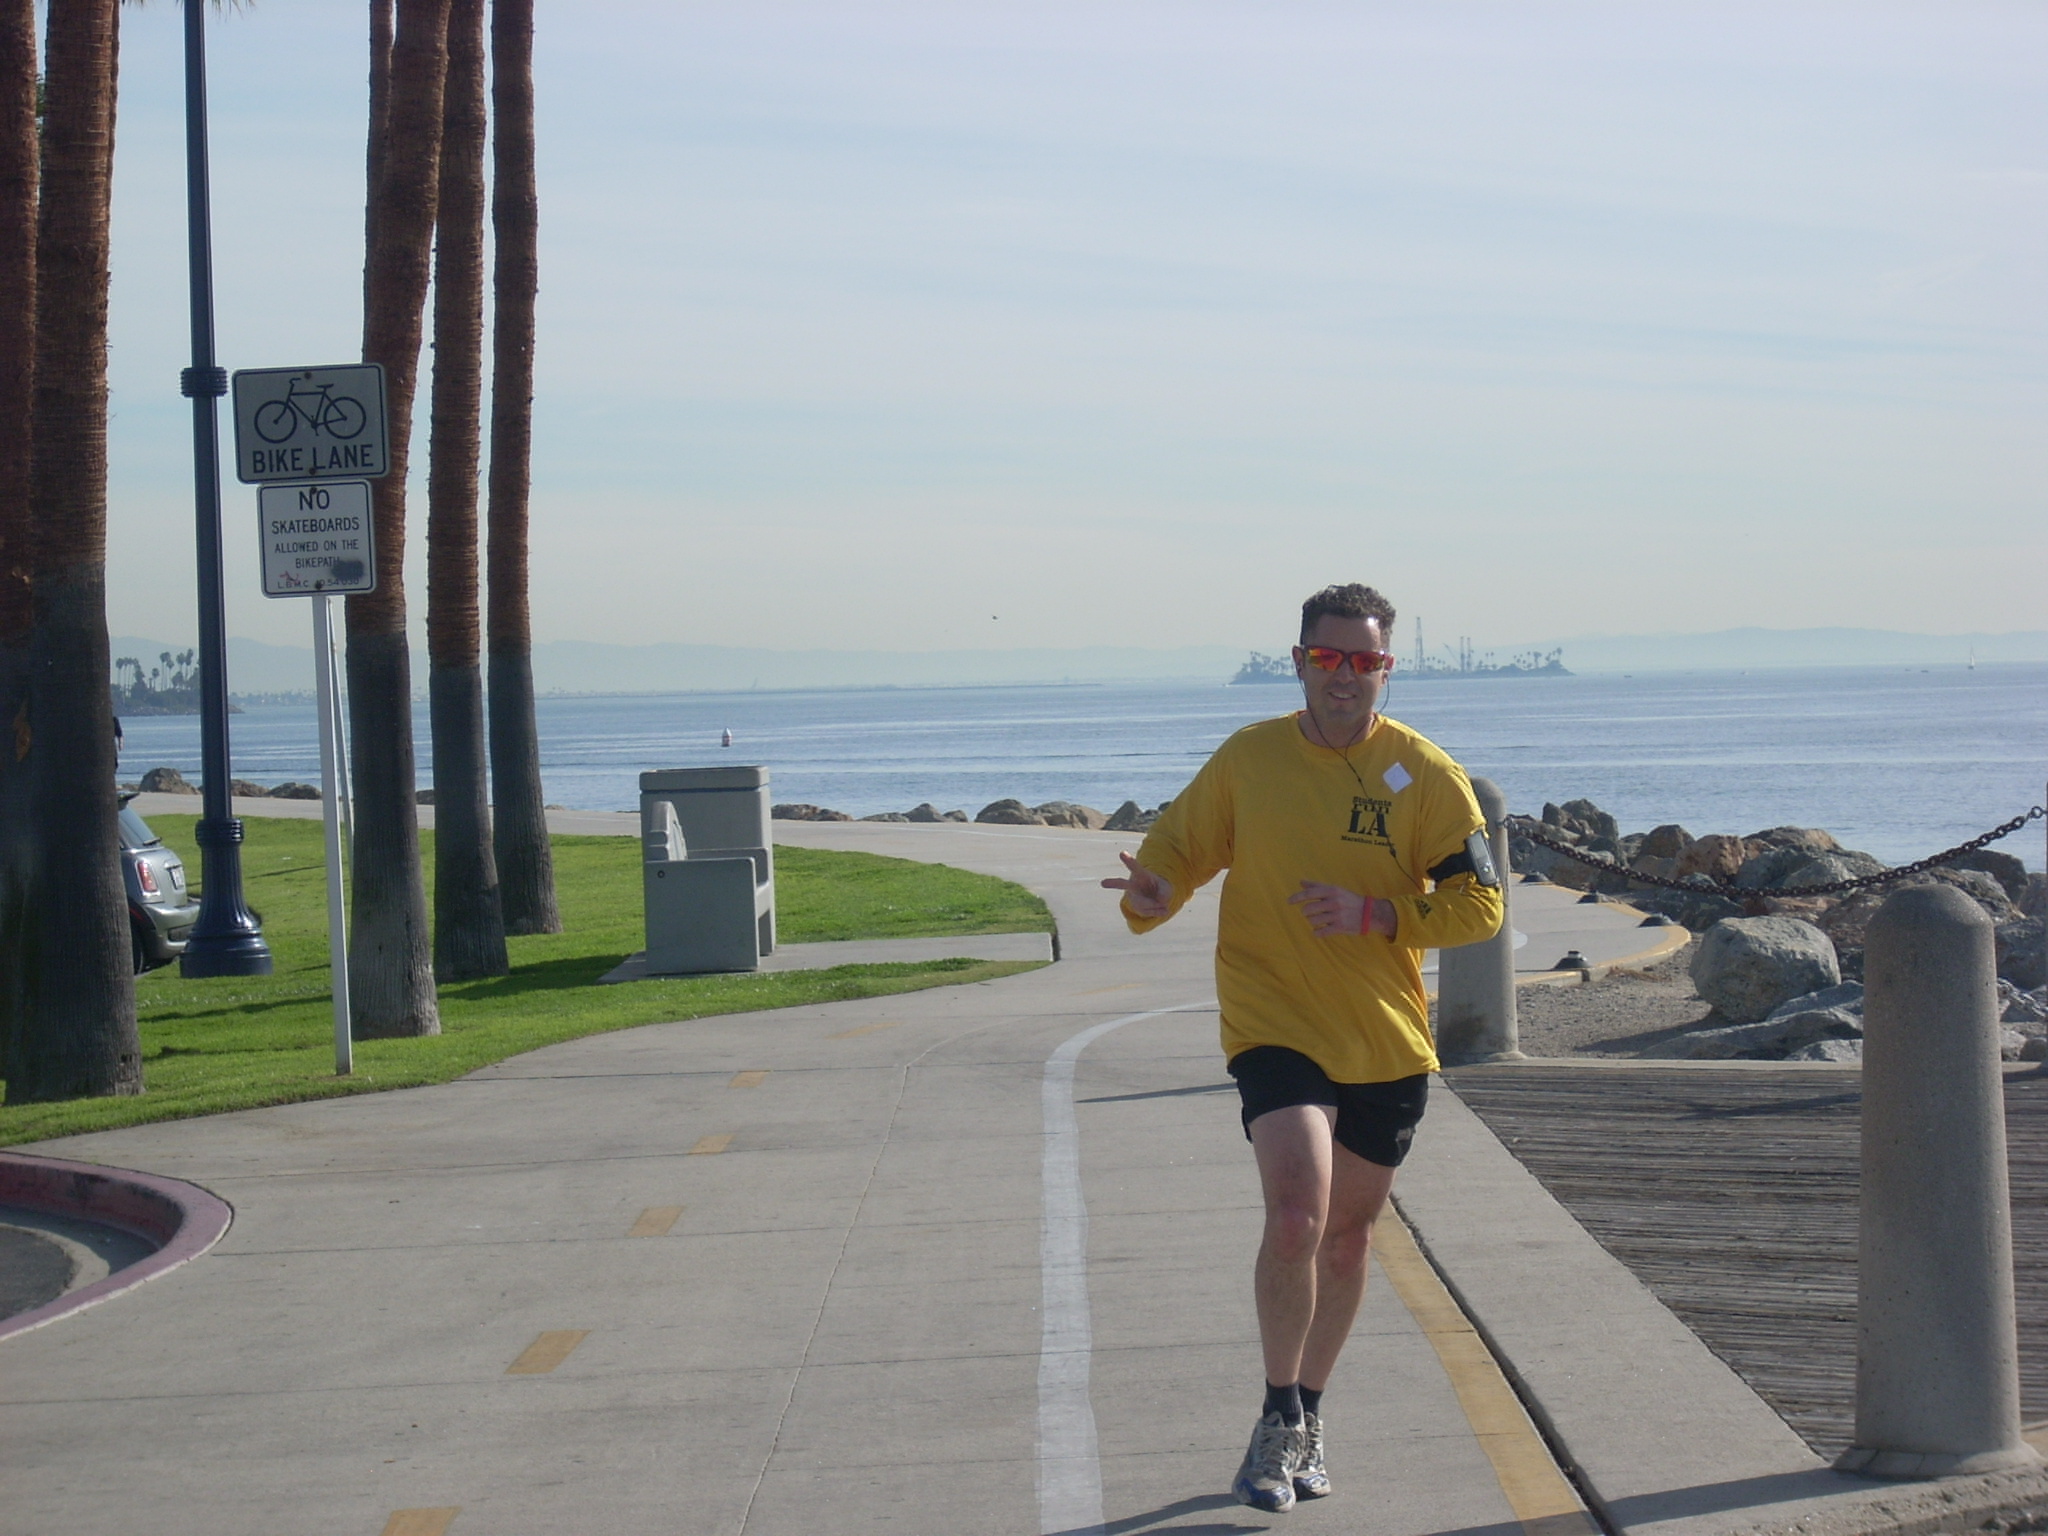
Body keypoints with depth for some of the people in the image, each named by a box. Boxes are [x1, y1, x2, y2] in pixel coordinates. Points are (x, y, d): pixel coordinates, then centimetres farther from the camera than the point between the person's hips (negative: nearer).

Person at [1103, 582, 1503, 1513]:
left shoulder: (1426, 775, -3)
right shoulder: (1247, 760, -1)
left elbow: (1479, 904, -4)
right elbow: (1174, 851, 7)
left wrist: (1375, 915, -19)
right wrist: (1150, 897, -16)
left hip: (1388, 1043, 2)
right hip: (1274, 1027, -2)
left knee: (1348, 1236, 14)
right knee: (1296, 1219, -20)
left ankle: (1305, 1418, 33)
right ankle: (1280, 1420, -2)